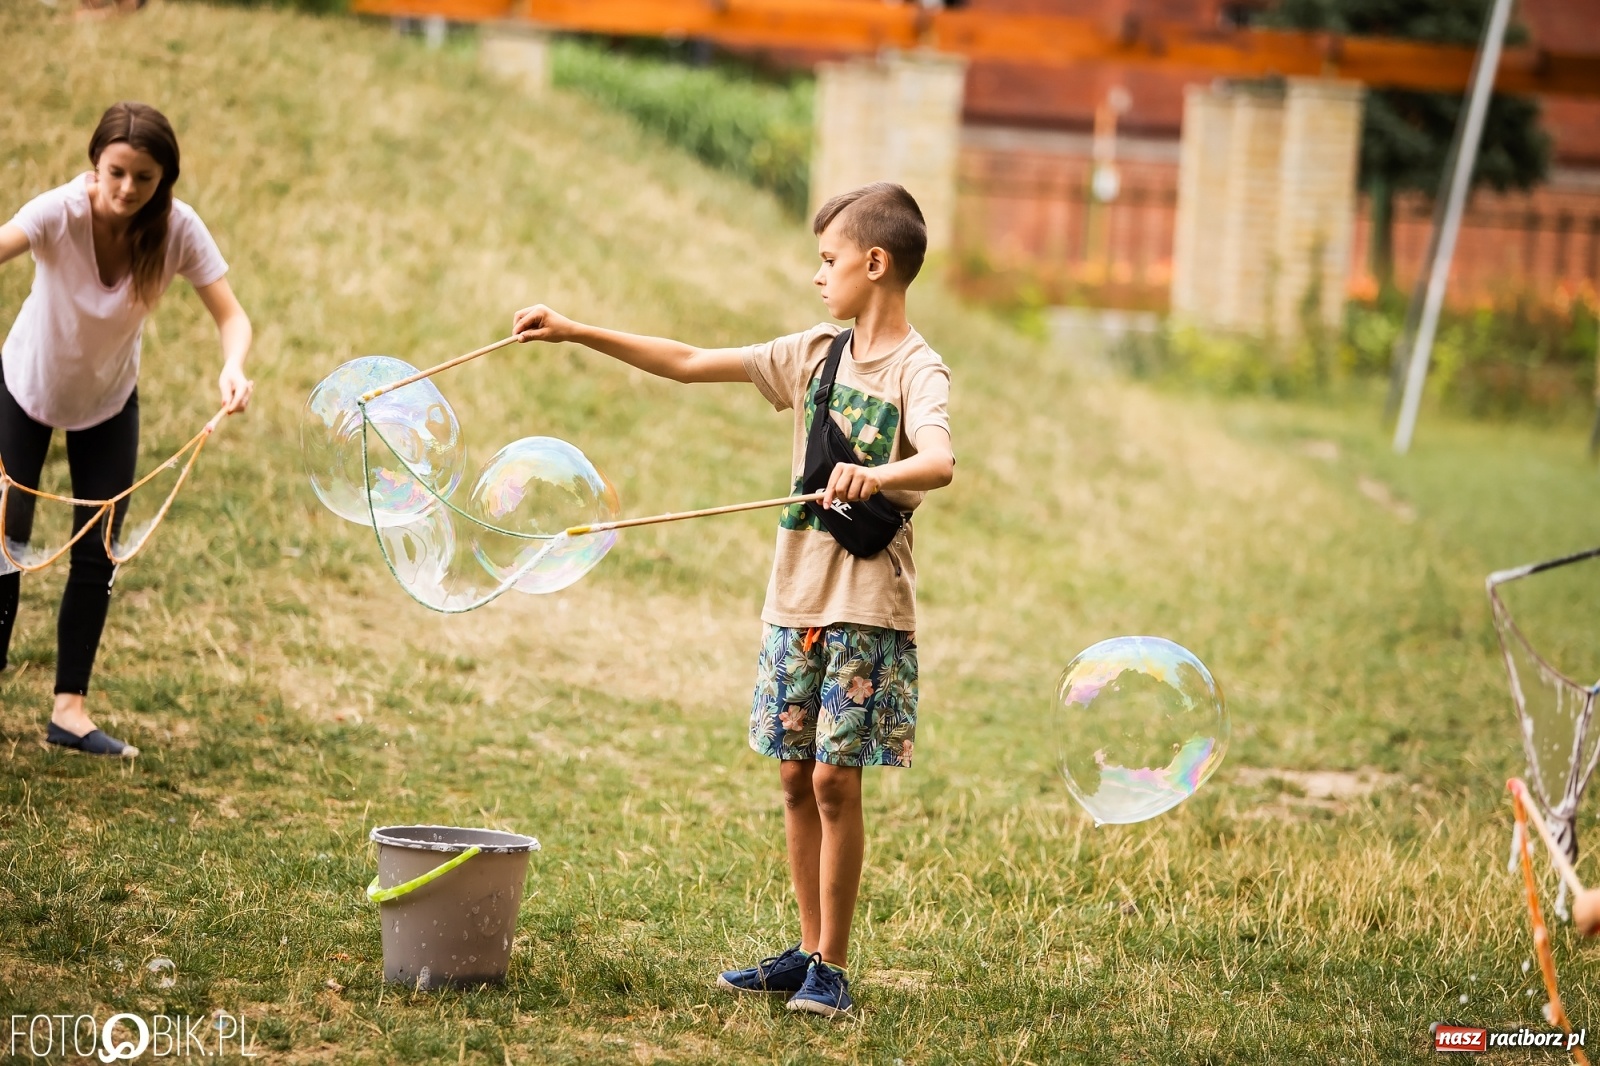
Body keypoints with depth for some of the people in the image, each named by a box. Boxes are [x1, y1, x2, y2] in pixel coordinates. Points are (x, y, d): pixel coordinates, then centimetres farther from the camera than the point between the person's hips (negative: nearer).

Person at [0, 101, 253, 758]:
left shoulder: (178, 228, -25)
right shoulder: (61, 212, -31)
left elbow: (231, 316, -25)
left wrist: (233, 366, -47)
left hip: (108, 401, 2)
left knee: (98, 554, 1)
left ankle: (70, 707, 10)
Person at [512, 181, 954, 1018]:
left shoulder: (917, 371, -9)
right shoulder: (815, 355, 10)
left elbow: (940, 463, -28)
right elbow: (687, 364, 13)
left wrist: (876, 477, -49)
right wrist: (577, 332, 8)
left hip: (865, 605, -6)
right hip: (796, 596, 6)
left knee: (835, 779, -6)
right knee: (795, 776, 8)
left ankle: (832, 967, 2)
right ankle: (810, 950, 18)